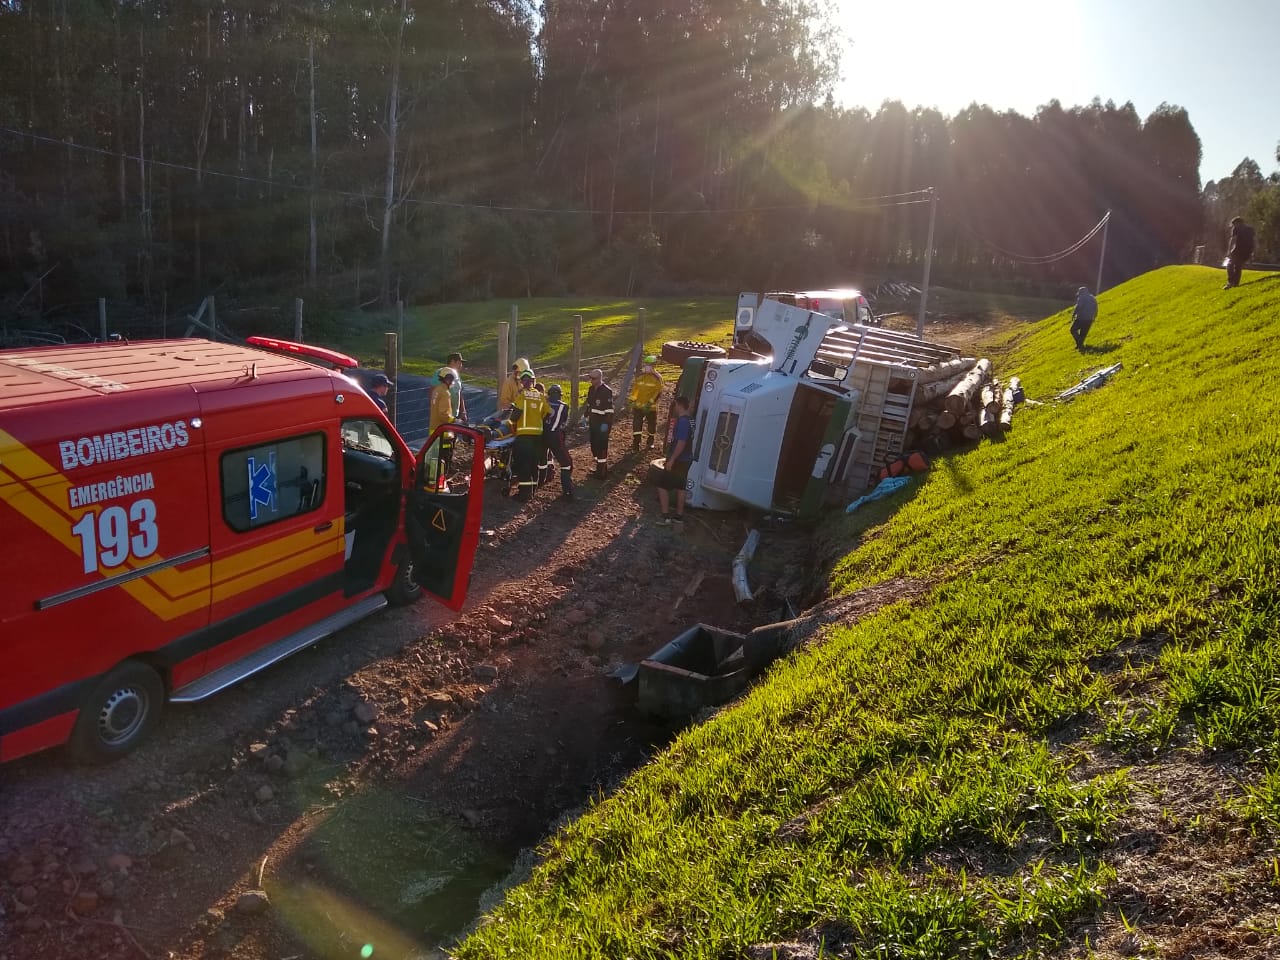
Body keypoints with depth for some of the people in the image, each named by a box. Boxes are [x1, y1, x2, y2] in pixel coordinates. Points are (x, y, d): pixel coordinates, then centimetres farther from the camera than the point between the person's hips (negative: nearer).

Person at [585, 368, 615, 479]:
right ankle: (600, 467, 28)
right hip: (594, 422, 8)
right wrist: (587, 417, 17)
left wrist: (606, 423, -22)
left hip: (603, 423, -8)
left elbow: (609, 409, -19)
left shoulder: (606, 391, -17)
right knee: (594, 445, 14)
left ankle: (602, 471, 1)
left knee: (601, 447, -6)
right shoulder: (591, 389, 9)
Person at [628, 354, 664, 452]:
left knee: (651, 425, 13)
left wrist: (651, 401, -20)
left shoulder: (657, 377, -7)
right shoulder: (640, 376, 4)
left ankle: (649, 443, 34)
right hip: (638, 405, 2)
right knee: (636, 426, -7)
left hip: (651, 407, -2)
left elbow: (658, 392, -10)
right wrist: (631, 399, 3)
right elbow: (635, 388, 12)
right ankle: (635, 446, -4)